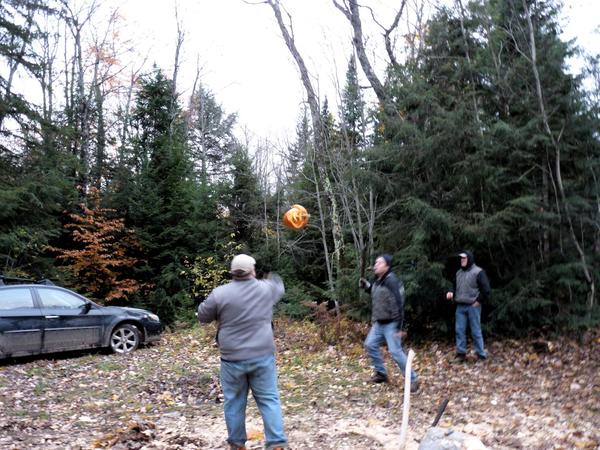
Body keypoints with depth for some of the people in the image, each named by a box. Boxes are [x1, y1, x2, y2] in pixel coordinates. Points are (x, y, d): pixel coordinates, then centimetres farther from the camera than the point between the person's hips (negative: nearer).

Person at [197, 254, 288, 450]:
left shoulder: (220, 293, -9)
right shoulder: (265, 289, -1)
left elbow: (203, 316, 4)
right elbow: (279, 288, 23)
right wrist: (274, 280, 45)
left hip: (232, 359, -1)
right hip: (262, 356, 1)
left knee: (234, 402, 13)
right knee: (269, 399, 7)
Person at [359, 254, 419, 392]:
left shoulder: (392, 282, -22)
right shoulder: (378, 280, 7)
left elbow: (398, 304, -24)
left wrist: (398, 327, -25)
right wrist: (366, 286, 7)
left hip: (390, 324, -10)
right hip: (378, 323, 10)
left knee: (395, 352, -9)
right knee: (370, 345, 14)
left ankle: (412, 380, 5)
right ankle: (381, 373, 29)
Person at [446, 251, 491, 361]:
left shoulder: (478, 272, -7)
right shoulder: (459, 272, 13)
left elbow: (486, 289, -10)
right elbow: (456, 287, 24)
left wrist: (479, 301, -11)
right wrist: (451, 293, 5)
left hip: (473, 306, -6)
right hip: (460, 306, 6)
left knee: (476, 331, 1)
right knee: (459, 330, 4)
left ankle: (481, 354, 11)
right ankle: (461, 353, 12)